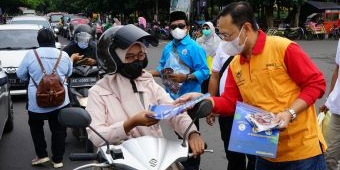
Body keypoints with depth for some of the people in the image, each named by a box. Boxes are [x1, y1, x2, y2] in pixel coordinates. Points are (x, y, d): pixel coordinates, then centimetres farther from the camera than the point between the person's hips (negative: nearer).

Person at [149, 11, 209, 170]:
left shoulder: (194, 47, -13)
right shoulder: (168, 48, 6)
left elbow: (204, 72, -17)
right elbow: (162, 69, 11)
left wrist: (186, 77, -28)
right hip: (172, 97, 6)